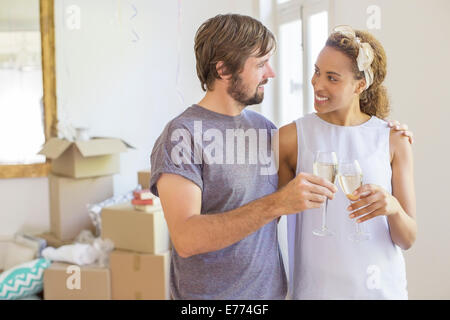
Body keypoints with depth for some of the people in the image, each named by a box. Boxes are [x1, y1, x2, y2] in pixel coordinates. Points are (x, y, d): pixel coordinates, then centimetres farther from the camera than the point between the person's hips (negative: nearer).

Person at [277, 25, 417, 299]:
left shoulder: (394, 140, -4)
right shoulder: (291, 137, -8)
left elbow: (407, 240, -3)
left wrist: (393, 207, -20)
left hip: (381, 286, 2)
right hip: (315, 287, -1)